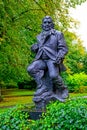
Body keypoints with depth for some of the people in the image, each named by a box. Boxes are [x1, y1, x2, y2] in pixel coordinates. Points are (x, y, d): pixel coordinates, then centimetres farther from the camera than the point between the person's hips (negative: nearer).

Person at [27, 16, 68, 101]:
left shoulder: (58, 34, 9)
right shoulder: (39, 36, 22)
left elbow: (63, 48, 1)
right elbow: (36, 49, 29)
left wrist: (59, 57, -19)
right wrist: (34, 48, 4)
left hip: (52, 59, -4)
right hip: (41, 60, 4)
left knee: (53, 75, -32)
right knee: (30, 69, -26)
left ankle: (62, 89, -5)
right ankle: (41, 86, -21)